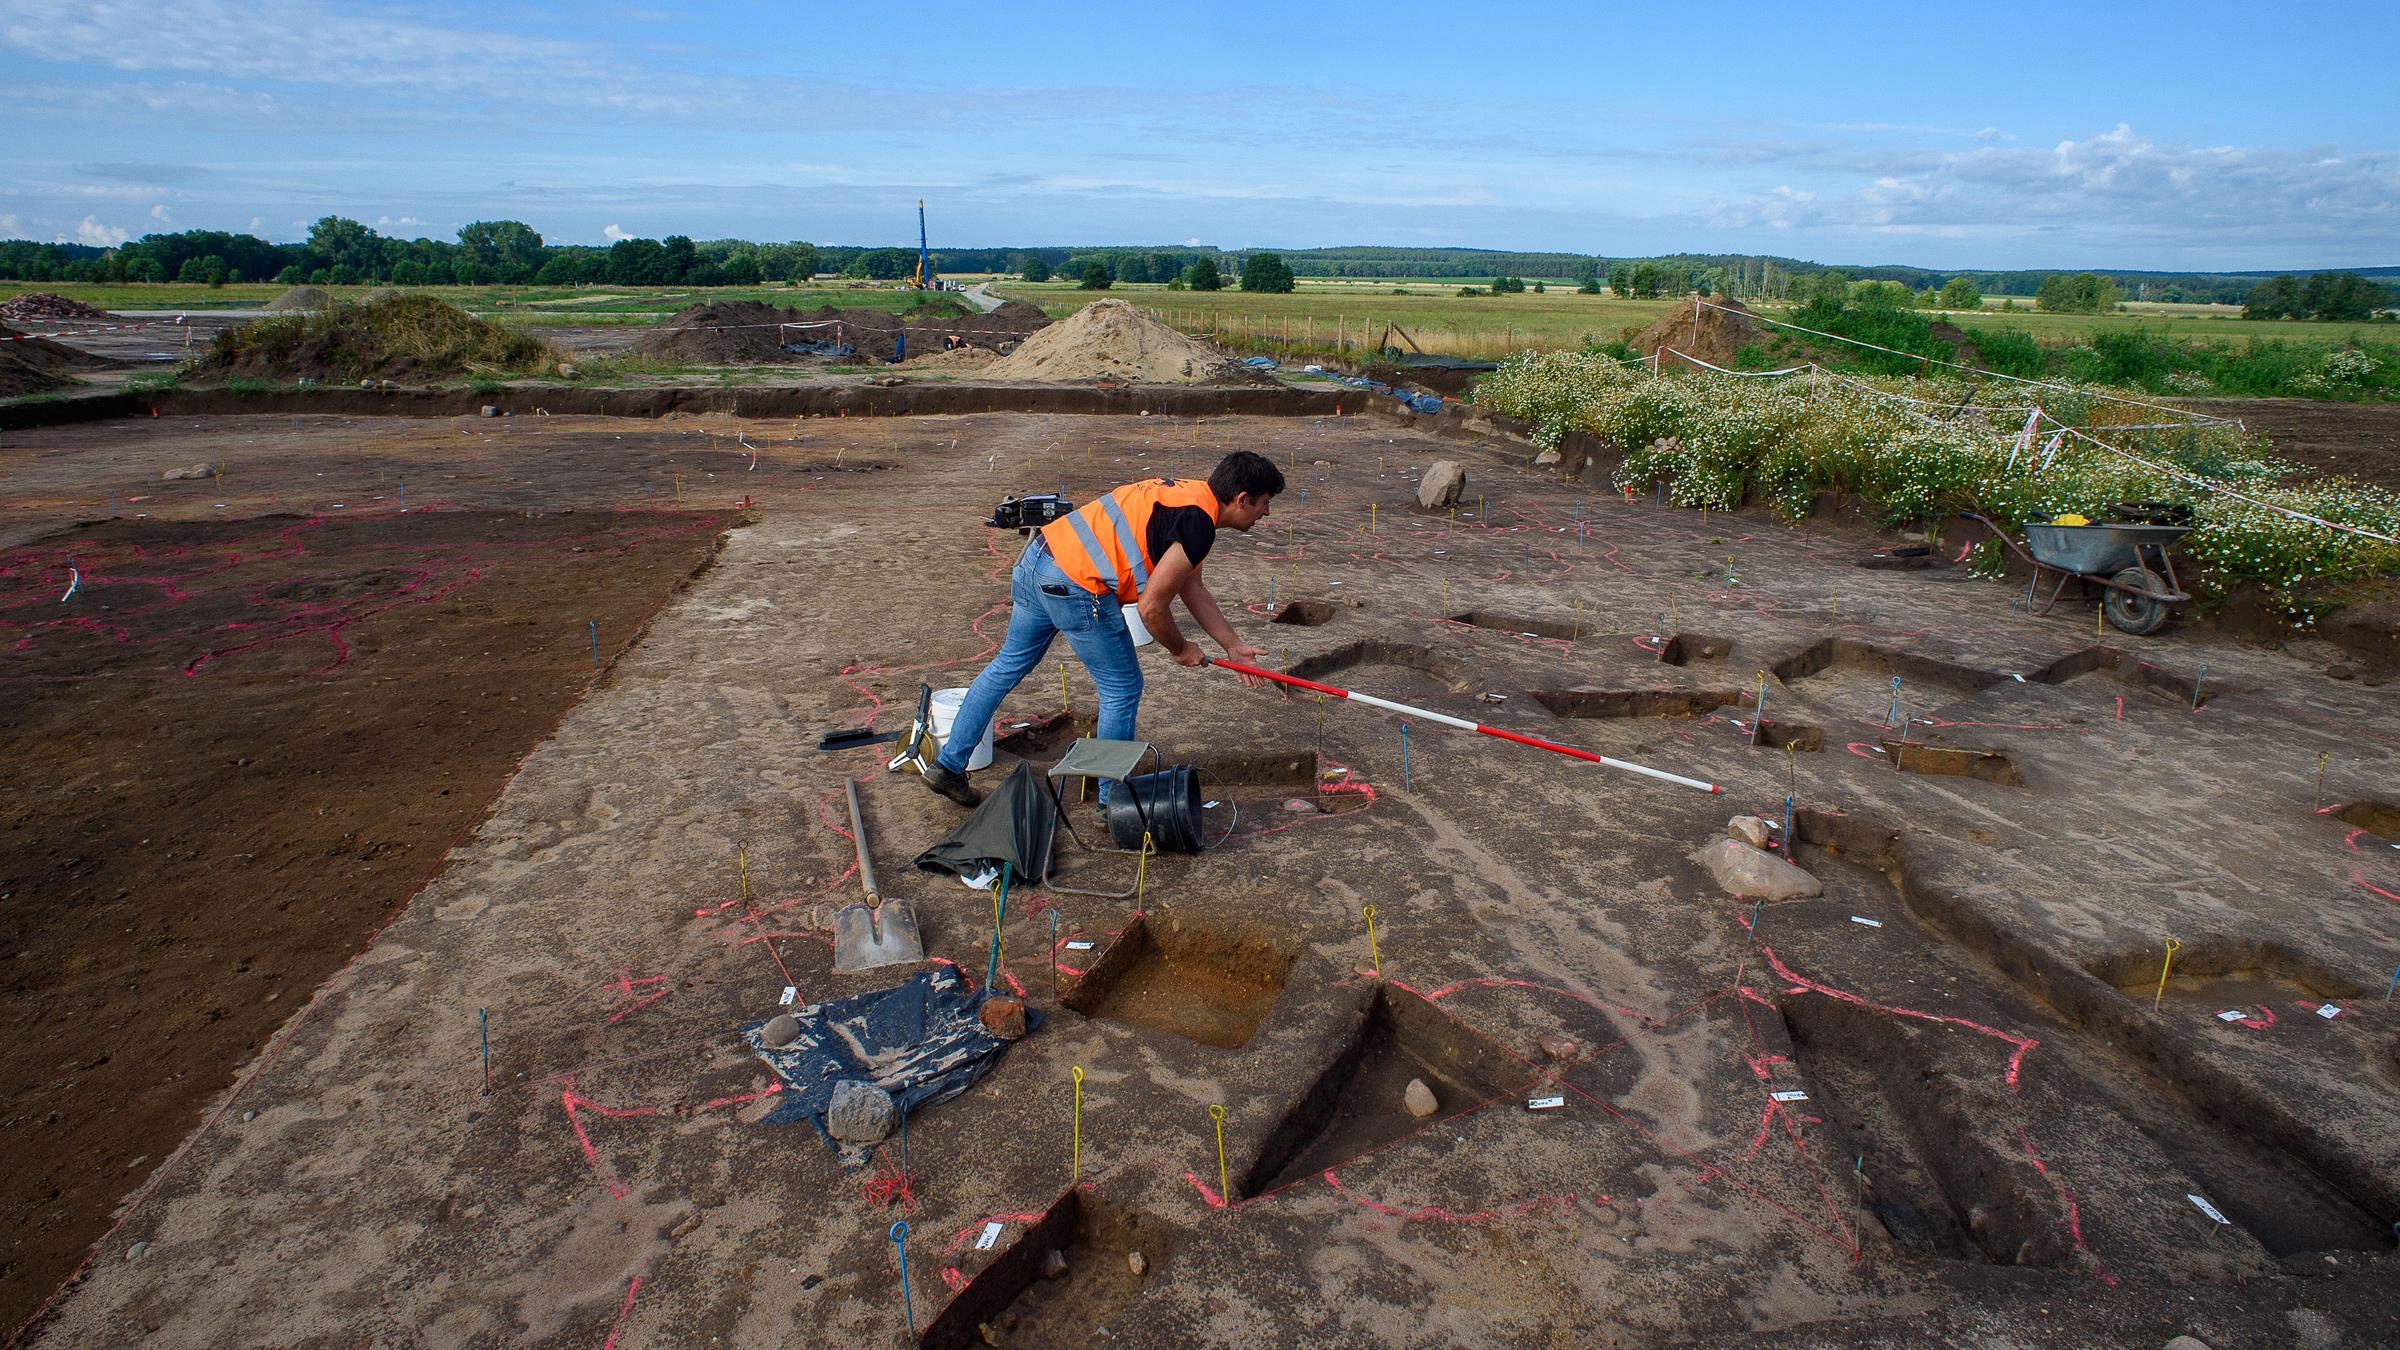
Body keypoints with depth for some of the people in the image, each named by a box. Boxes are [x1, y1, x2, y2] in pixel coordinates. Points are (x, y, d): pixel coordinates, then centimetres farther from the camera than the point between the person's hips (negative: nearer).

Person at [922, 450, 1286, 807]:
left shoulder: (1185, 493, 18)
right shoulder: (1198, 524, -13)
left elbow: (1193, 589, 23)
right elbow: (1151, 607, -14)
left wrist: (1234, 646, 23)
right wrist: (1180, 649, 6)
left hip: (1039, 556, 10)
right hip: (1075, 586, -10)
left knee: (1008, 665, 22)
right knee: (1122, 688, 7)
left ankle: (948, 765, 32)